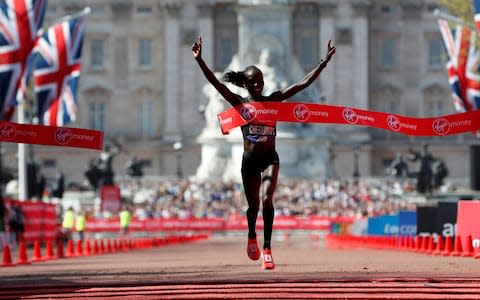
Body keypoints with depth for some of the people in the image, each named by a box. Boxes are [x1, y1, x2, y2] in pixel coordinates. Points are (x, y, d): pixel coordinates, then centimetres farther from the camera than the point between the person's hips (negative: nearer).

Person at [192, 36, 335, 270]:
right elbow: (216, 83, -14)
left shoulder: (273, 100, 1)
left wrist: (324, 62, -9)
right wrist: (199, 60, -25)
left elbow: (303, 84, -2)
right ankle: (252, 237, 42)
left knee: (267, 200, -20)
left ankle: (267, 249, -17)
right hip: (249, 161, 0)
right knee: (253, 206, 10)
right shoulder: (240, 104, -3)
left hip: (270, 158, 0)